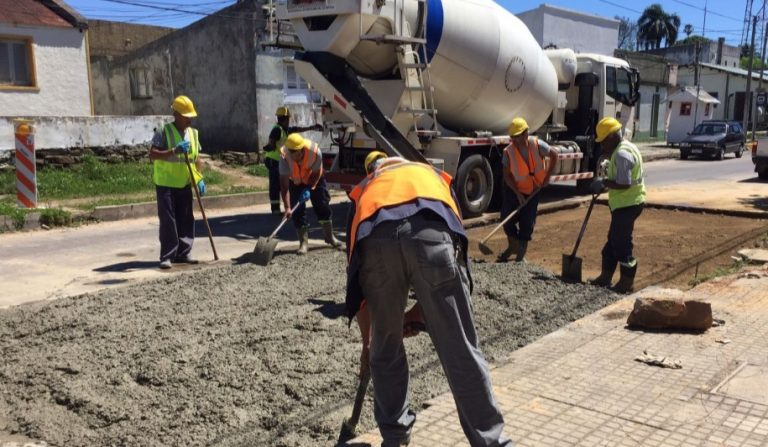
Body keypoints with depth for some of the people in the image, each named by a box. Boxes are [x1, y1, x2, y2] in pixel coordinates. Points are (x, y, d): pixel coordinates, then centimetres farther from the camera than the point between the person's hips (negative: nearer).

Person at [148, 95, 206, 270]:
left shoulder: (193, 133, 9)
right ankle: (167, 256, 0)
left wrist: (200, 179, 4)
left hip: (185, 184, 6)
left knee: (186, 219, 8)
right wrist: (174, 151, -28)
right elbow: (152, 154, -19)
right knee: (168, 220, -6)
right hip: (165, 183, -6)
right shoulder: (164, 132, -10)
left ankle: (183, 253, 18)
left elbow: (197, 158, 15)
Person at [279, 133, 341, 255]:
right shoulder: (284, 156, -37)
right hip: (295, 181, 0)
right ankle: (303, 242, 2)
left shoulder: (315, 151, -37)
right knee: (298, 210, -8)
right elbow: (284, 185, -36)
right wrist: (287, 207, -42)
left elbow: (316, 173, -19)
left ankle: (330, 237, 22)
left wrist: (308, 189, -31)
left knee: (323, 205, 4)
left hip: (314, 179, 0)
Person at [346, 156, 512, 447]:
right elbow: (456, 237, 33)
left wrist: (366, 340, 49)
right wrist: (419, 313, 40)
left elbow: (354, 267, 39)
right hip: (431, 232, -1)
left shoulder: (364, 190, 42)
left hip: (375, 241, 1)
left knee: (384, 351, 22)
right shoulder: (434, 176, 43)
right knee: (461, 352, 9)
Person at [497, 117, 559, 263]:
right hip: (514, 189, 0)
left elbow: (554, 156, -4)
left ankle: (521, 255, 14)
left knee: (527, 223, 1)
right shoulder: (508, 152, -22)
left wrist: (547, 177, -8)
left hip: (533, 190, 0)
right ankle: (512, 247, 29)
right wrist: (518, 194, -20)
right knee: (507, 218, 2)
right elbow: (507, 176, -15)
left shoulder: (537, 145, -21)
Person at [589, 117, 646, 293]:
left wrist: (603, 182, -14)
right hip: (626, 203, 11)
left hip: (627, 204, -11)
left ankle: (627, 282, 7)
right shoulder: (625, 148, 15)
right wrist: (605, 184, 10)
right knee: (613, 240, 16)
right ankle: (605, 277, 25)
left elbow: (623, 184, -26)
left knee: (622, 243, -3)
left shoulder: (622, 154, -20)